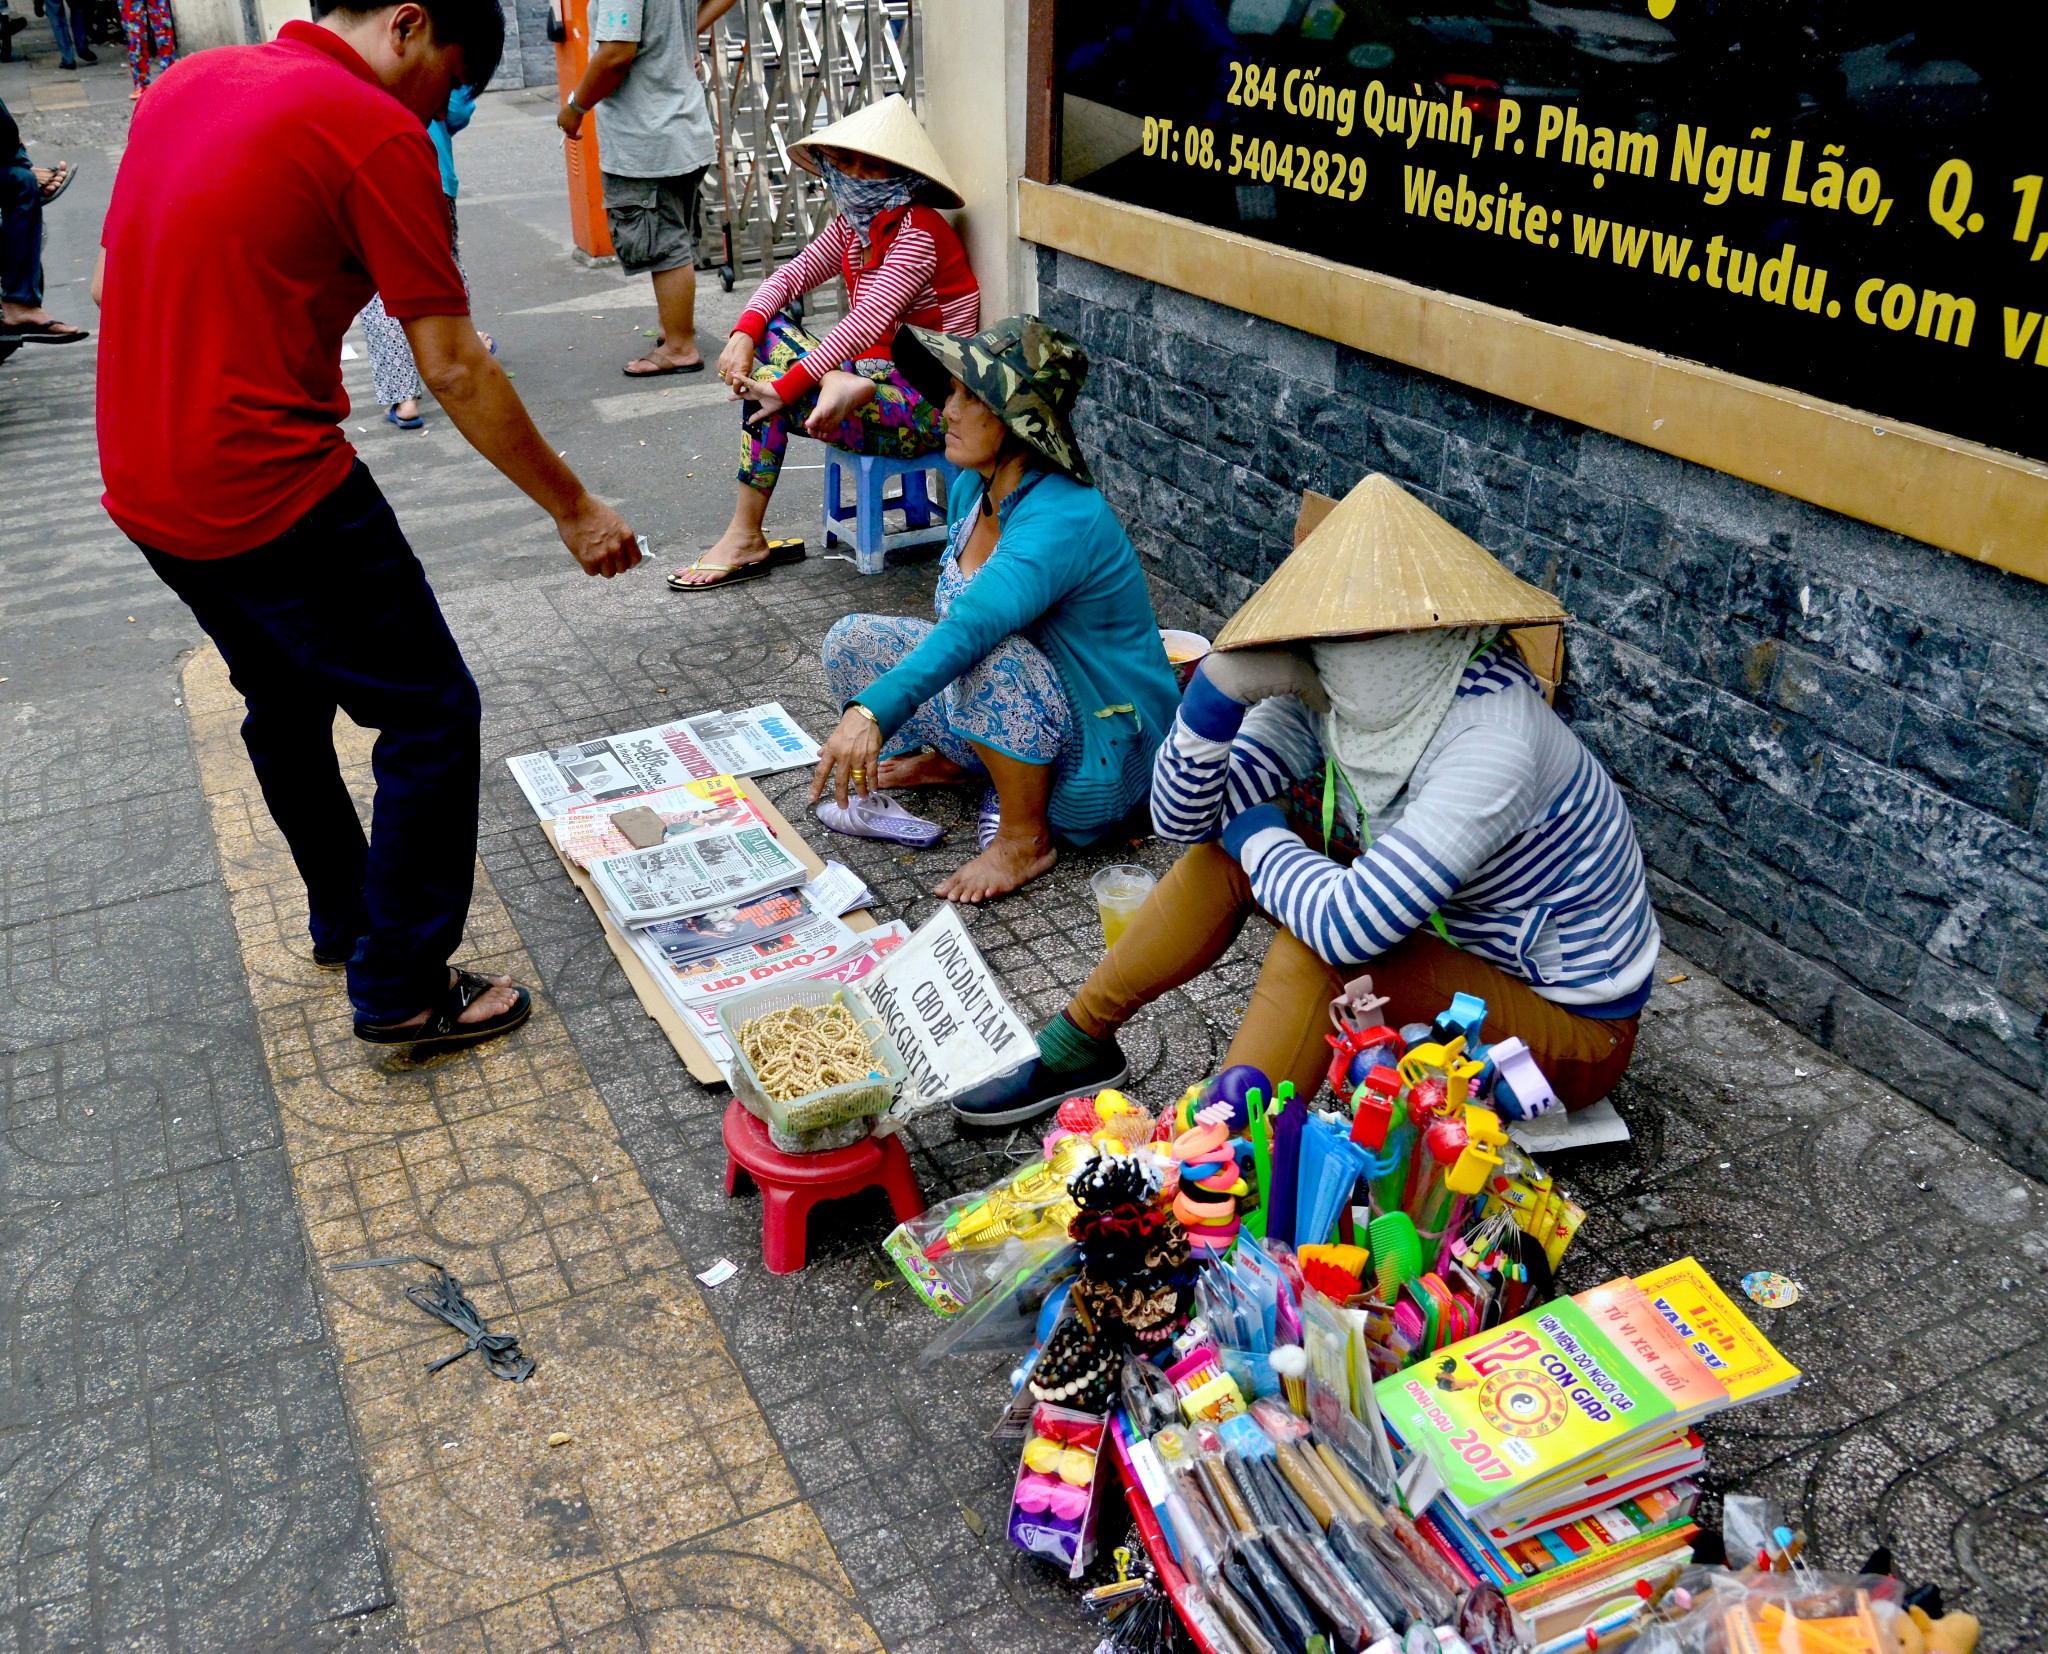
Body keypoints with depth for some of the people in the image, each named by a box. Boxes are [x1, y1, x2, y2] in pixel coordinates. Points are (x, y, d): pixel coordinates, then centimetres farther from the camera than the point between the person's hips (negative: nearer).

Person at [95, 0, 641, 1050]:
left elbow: (112, 283, 19)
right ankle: (401, 991, 11)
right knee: (431, 717, 4)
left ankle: (344, 918, 44)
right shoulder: (376, 133, -13)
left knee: (285, 705, 26)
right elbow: (452, 369, -14)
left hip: (145, 486, 9)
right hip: (273, 492, -9)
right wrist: (574, 510, -5)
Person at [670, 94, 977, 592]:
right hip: (877, 374, 8)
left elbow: (867, 324, -27)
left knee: (766, 399, -18)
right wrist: (744, 334, -14)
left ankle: (746, 541, -7)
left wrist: (783, 387, -29)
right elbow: (791, 275, 7)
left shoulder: (917, 232, -17)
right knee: (769, 330, -4)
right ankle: (836, 384, -25)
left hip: (929, 409, -8)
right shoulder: (853, 224, 9)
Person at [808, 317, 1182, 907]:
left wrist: (873, 709, -57)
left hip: (1100, 762, -8)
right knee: (850, 641, -1)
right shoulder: (971, 487, -2)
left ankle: (1026, 837, -16)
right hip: (1020, 727, 8)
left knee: (990, 659, -38)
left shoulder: (1063, 519, -30)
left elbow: (974, 626, -47)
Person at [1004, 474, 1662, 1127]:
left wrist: (1256, 834, -20)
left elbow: (1349, 926, -39)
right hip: (1454, 932, 7)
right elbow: (1183, 819, -8)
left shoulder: (1491, 740, -33)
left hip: (1573, 1024, -7)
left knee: (1314, 952, -30)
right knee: (1228, 842, -3)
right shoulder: (1327, 697, -11)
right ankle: (1081, 1039, 9)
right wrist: (1221, 685, -24)